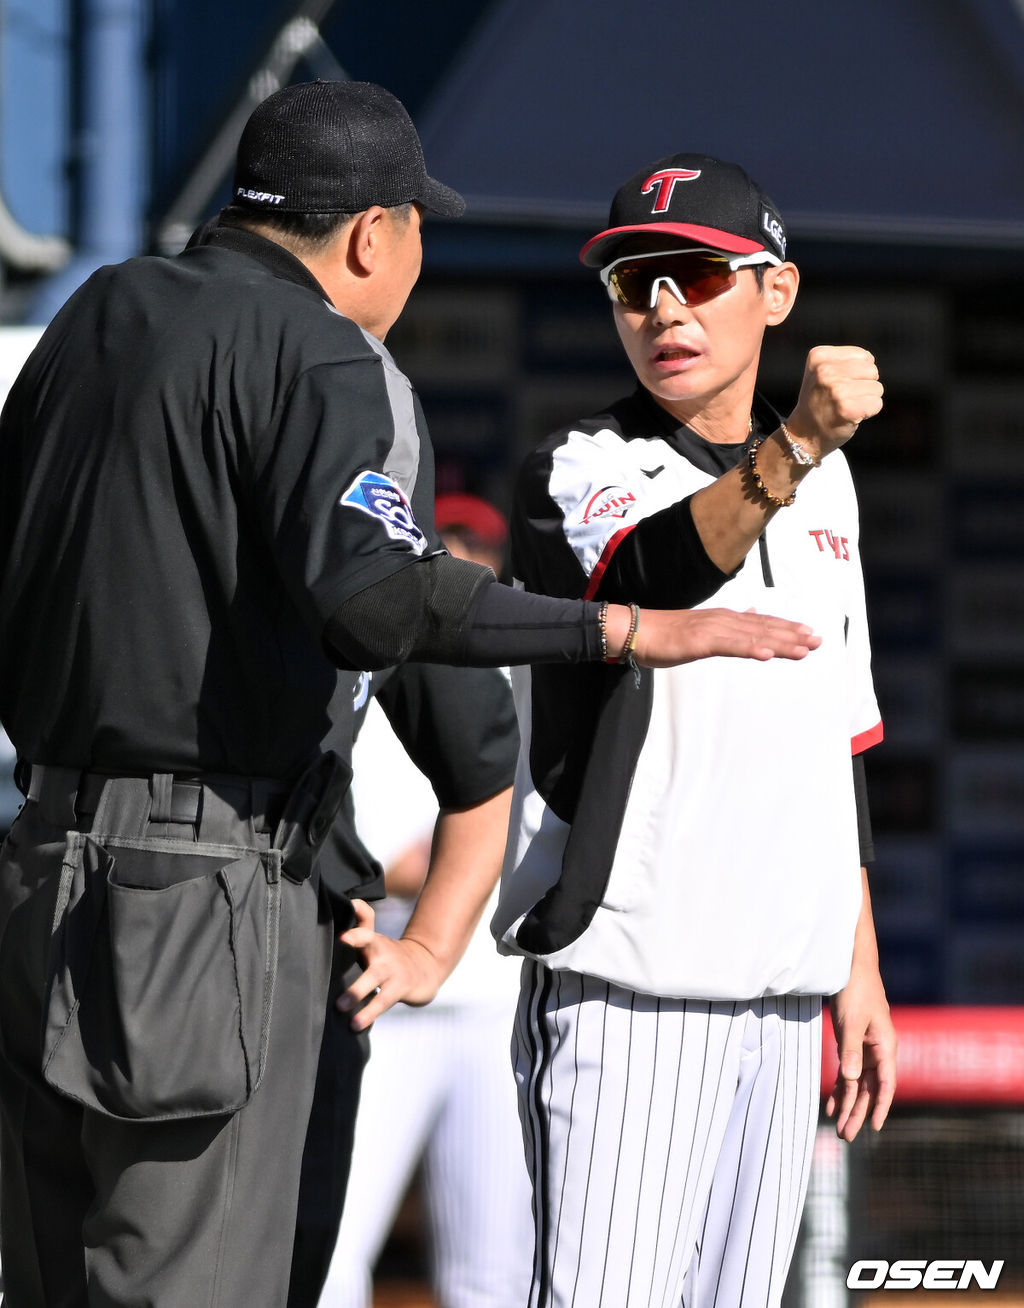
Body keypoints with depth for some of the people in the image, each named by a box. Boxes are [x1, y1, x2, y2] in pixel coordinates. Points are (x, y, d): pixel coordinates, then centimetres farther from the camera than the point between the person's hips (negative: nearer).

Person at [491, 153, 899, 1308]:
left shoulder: (821, 484, 14)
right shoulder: (579, 474, -5)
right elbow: (657, 580, -29)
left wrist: (859, 967, 17)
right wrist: (797, 445, -45)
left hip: (779, 996, 6)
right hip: (623, 993, -6)